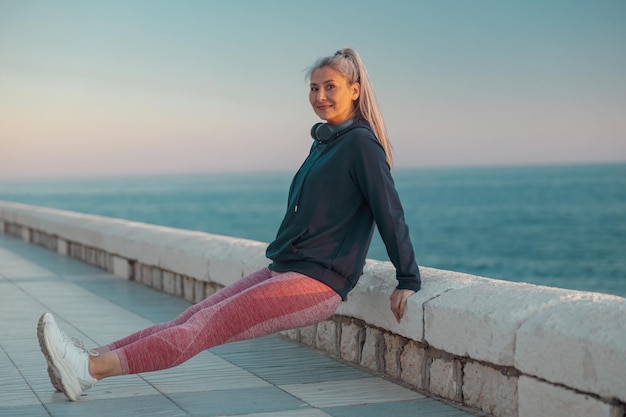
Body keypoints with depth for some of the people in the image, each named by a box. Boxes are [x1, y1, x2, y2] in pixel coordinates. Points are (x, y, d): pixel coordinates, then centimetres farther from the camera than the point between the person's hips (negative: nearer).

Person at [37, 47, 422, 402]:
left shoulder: (361, 144, -10)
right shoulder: (324, 142, 18)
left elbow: (391, 213, -12)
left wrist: (409, 281, -10)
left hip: (319, 283, -9)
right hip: (283, 270, 9)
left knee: (208, 326, -19)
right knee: (192, 317, -5)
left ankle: (93, 368, -28)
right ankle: (91, 360, -13)